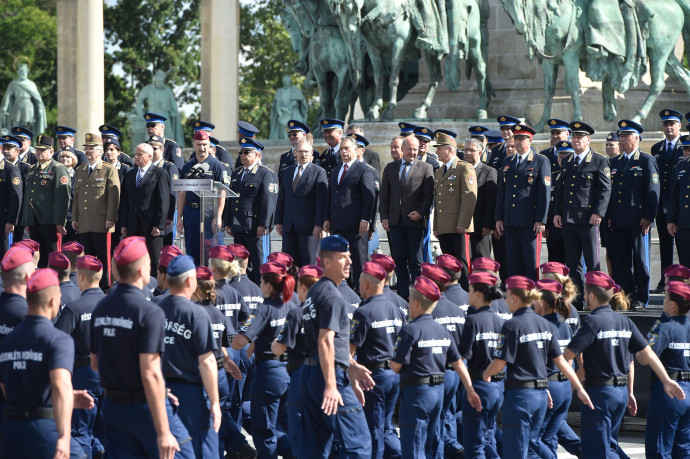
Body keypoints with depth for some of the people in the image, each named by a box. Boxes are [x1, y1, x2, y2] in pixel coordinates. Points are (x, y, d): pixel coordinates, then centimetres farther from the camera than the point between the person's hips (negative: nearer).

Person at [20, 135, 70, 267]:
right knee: (40, 256, 9)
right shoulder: (33, 170, 18)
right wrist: (26, 222, 18)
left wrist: (60, 222, -17)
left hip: (49, 222, -7)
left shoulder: (58, 169, -5)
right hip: (33, 222, 7)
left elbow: (63, 197, -12)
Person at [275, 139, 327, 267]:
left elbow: (321, 201, -7)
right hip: (289, 225, 5)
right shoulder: (288, 172, 16)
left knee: (309, 262, -5)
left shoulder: (318, 172, -1)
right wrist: (278, 221, 11)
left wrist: (318, 224, -14)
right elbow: (281, 198, 18)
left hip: (308, 226, -5)